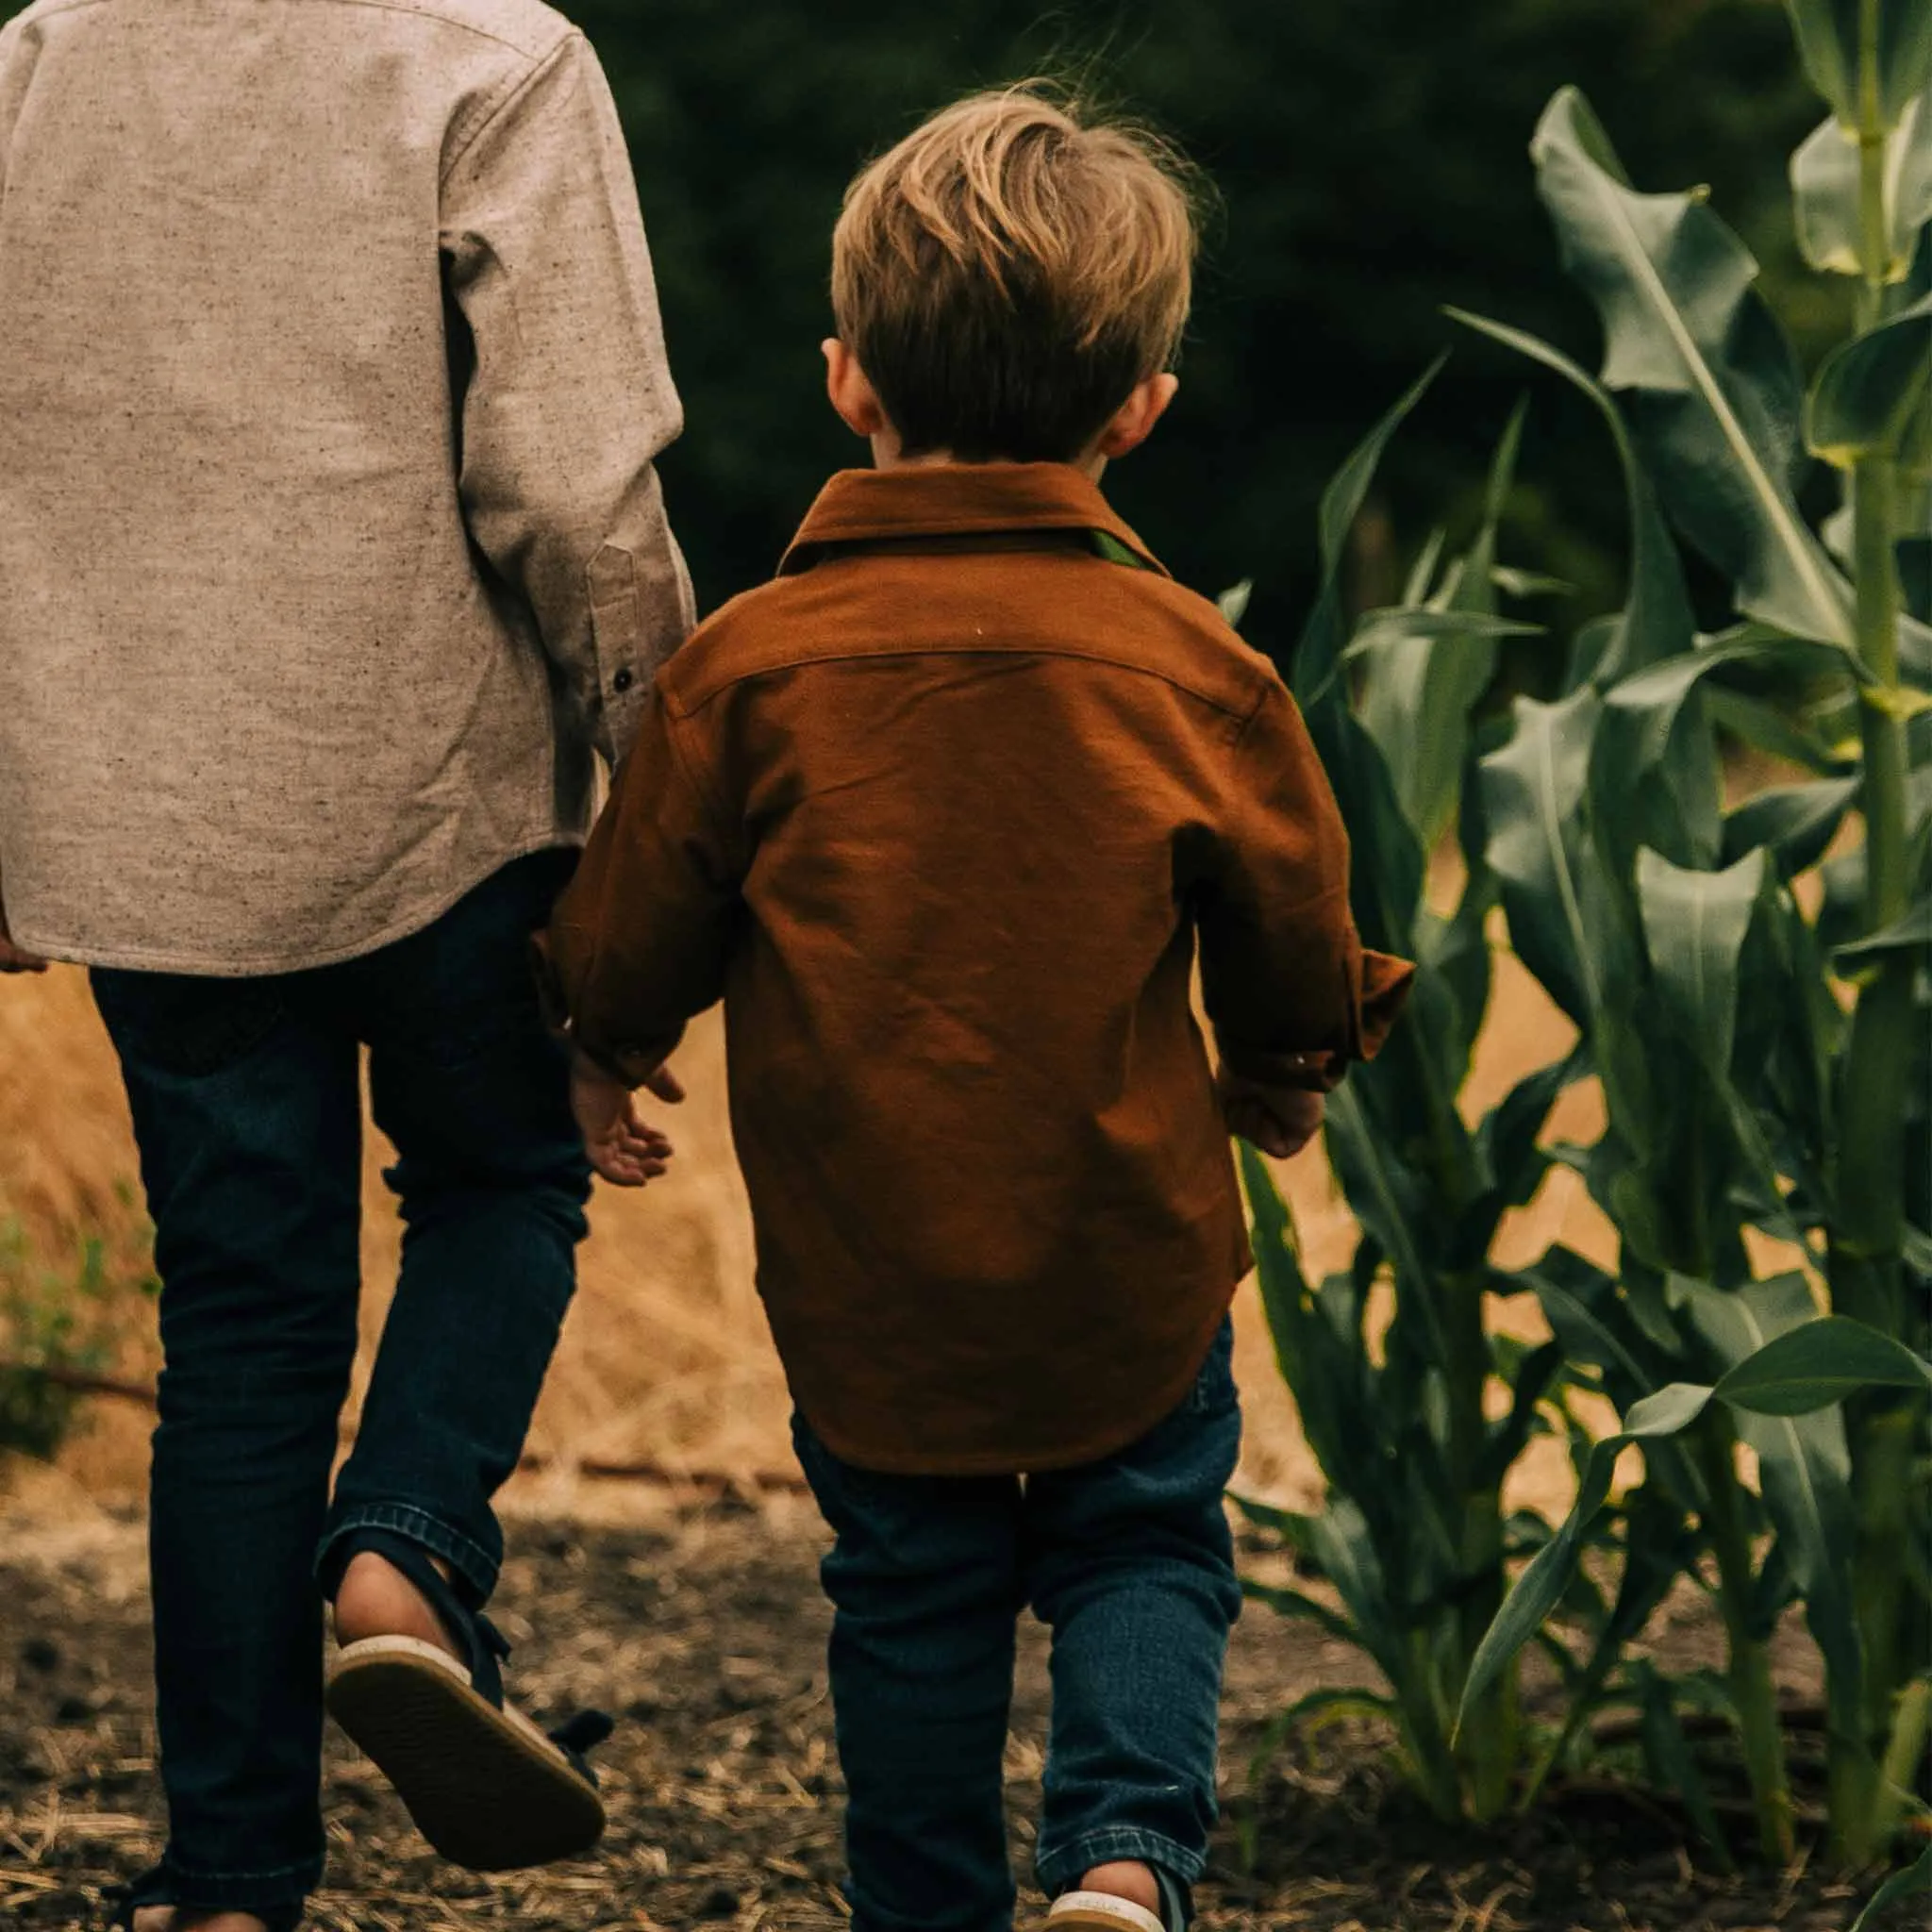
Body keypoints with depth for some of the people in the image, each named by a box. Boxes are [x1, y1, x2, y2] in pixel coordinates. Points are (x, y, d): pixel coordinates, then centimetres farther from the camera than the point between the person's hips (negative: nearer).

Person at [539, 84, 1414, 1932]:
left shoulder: (748, 663, -9)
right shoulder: (1188, 668, -8)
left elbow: (630, 934, 0)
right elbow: (1298, 945, 4)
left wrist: (608, 1066, 23)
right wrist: (1279, 1083, 26)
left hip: (864, 1272, 0)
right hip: (1127, 1257, 0)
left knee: (911, 1593, 16)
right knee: (1143, 1550, 15)